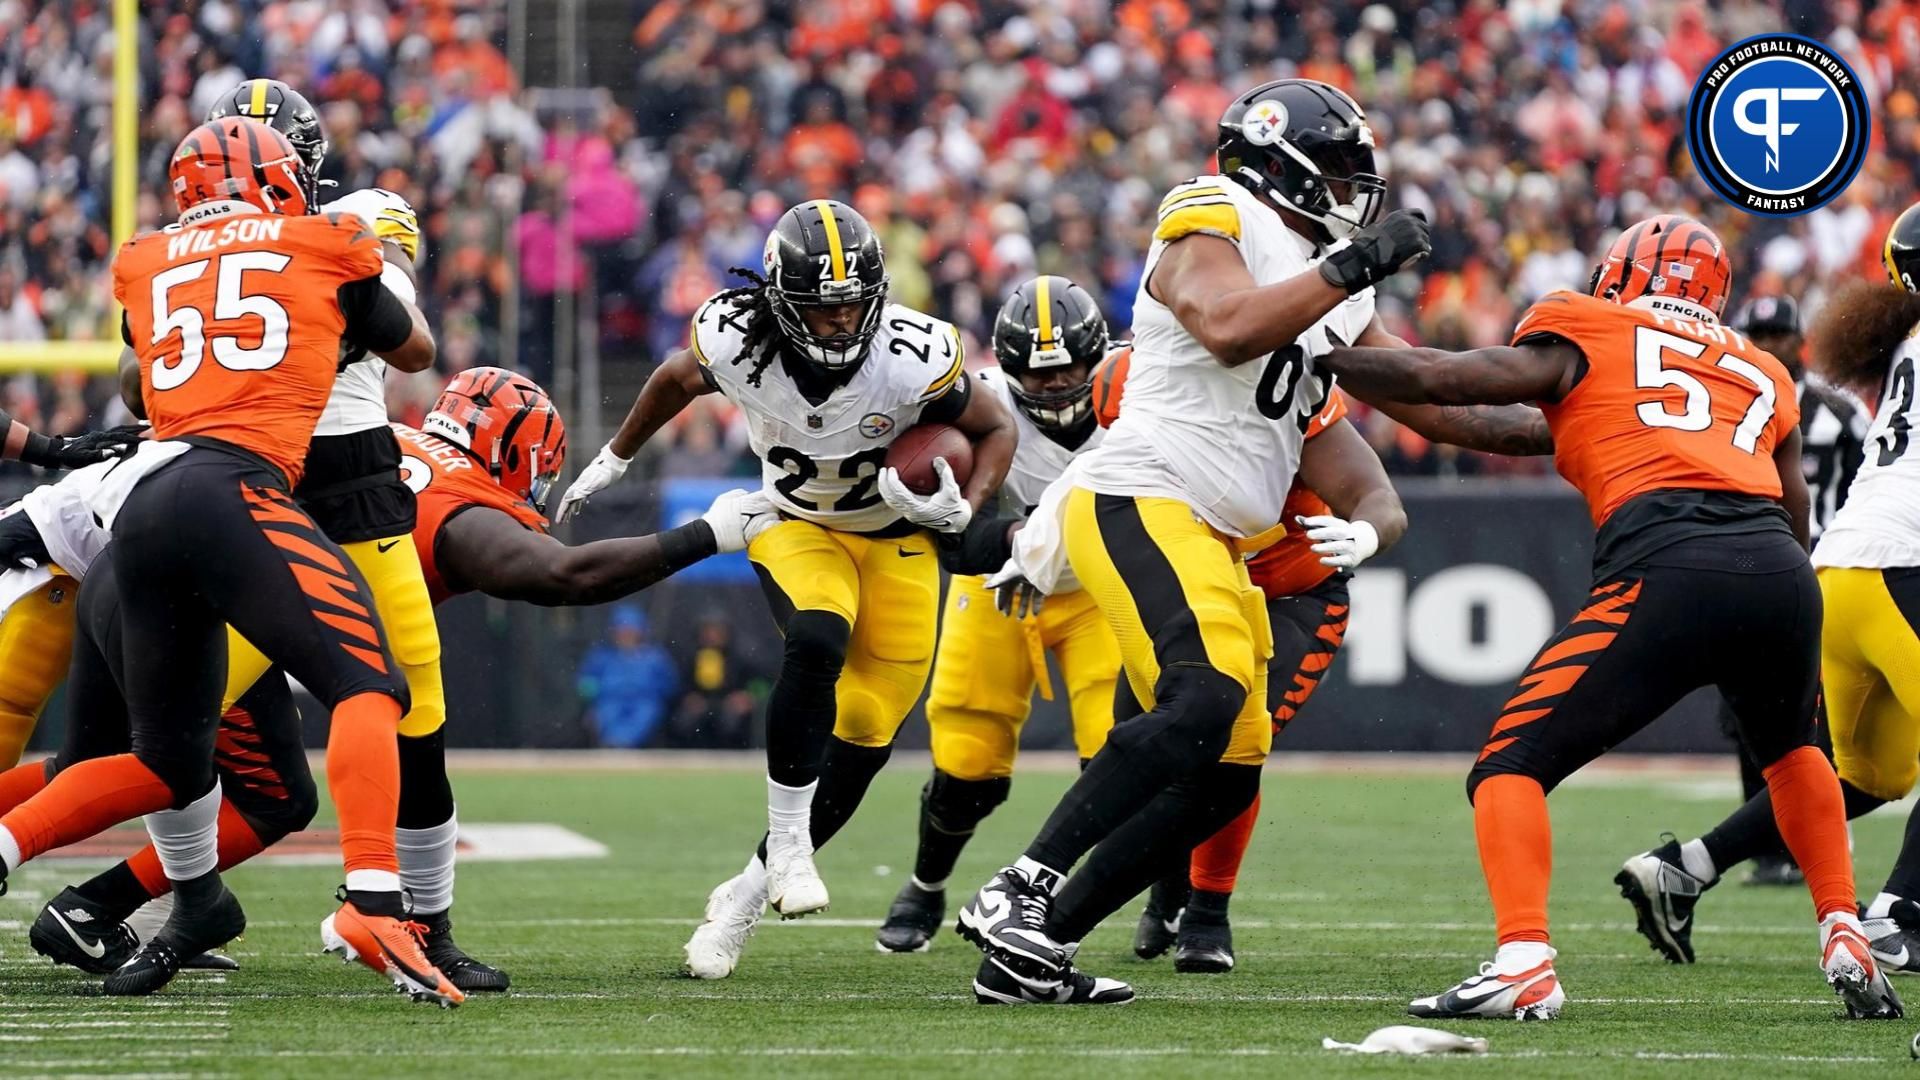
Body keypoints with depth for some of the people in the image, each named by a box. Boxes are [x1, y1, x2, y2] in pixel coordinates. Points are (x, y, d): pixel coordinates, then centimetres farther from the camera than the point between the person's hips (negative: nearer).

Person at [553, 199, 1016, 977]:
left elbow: (995, 431, -10)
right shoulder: (736, 340, -25)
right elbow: (676, 380, 1)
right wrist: (614, 458, 14)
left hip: (896, 541, 1)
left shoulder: (915, 358, -29)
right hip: (795, 527, -1)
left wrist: (964, 508, -28)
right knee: (816, 645, -33)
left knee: (861, 744, -3)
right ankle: (788, 842, -20)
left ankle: (744, 898, 14)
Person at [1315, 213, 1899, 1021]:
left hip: (1666, 572, -5)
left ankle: (1524, 964, -15)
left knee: (1512, 766, 5)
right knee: (1789, 748, 35)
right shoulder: (1762, 373, 31)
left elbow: (1449, 380, 9)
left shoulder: (1584, 332, 19)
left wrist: (1323, 359, 22)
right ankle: (1846, 944, 27)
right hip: (1780, 573, 5)